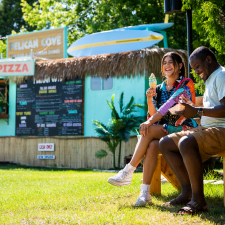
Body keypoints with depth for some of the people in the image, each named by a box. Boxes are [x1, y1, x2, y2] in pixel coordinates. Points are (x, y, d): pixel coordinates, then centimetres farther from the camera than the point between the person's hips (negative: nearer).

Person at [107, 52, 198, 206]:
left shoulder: (186, 85, -2)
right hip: (164, 132, 5)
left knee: (149, 130, -30)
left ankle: (128, 172, -27)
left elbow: (170, 105, -18)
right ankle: (145, 193, -36)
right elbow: (154, 115, 11)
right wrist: (150, 99, -7)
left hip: (183, 130, -5)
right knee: (152, 146, -30)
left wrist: (149, 123, -28)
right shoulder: (159, 89, 17)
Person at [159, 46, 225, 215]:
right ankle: (188, 192, -4)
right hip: (206, 128, 11)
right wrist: (191, 110, 13)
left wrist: (197, 111, -24)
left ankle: (199, 200, -28)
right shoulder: (210, 80, 25)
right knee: (165, 143, 3)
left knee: (186, 143, -36)